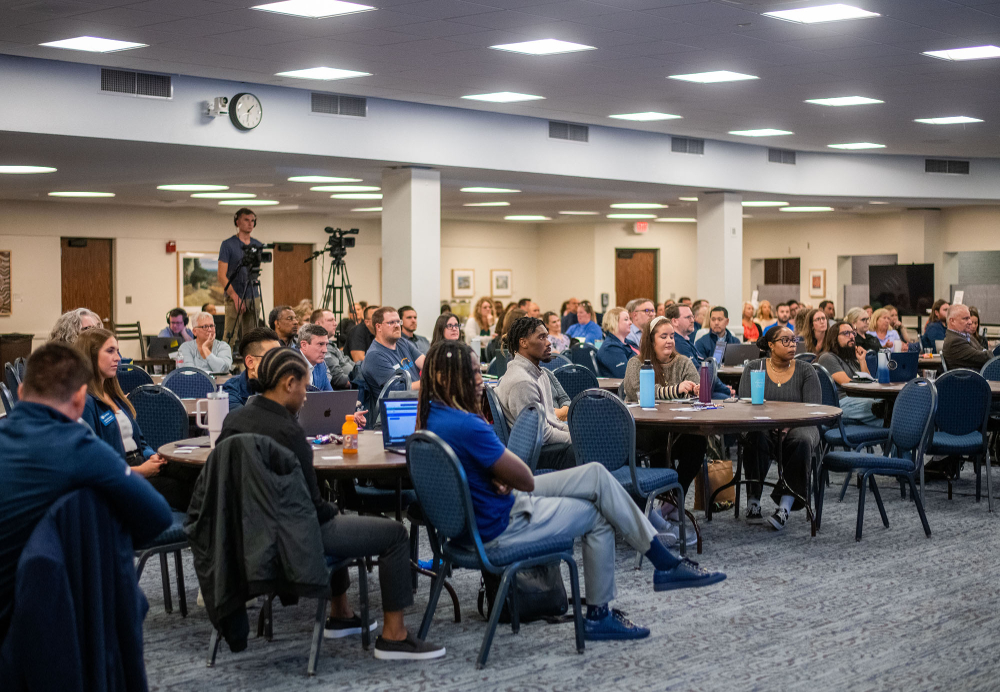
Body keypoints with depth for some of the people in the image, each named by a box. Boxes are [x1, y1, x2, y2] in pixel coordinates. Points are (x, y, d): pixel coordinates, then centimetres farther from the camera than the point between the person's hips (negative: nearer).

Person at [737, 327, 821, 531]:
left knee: (802, 441, -36)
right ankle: (753, 499, -29)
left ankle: (785, 506, -40)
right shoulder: (753, 368, 7)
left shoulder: (806, 371, 6)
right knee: (756, 438, -36)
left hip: (798, 426, 0)